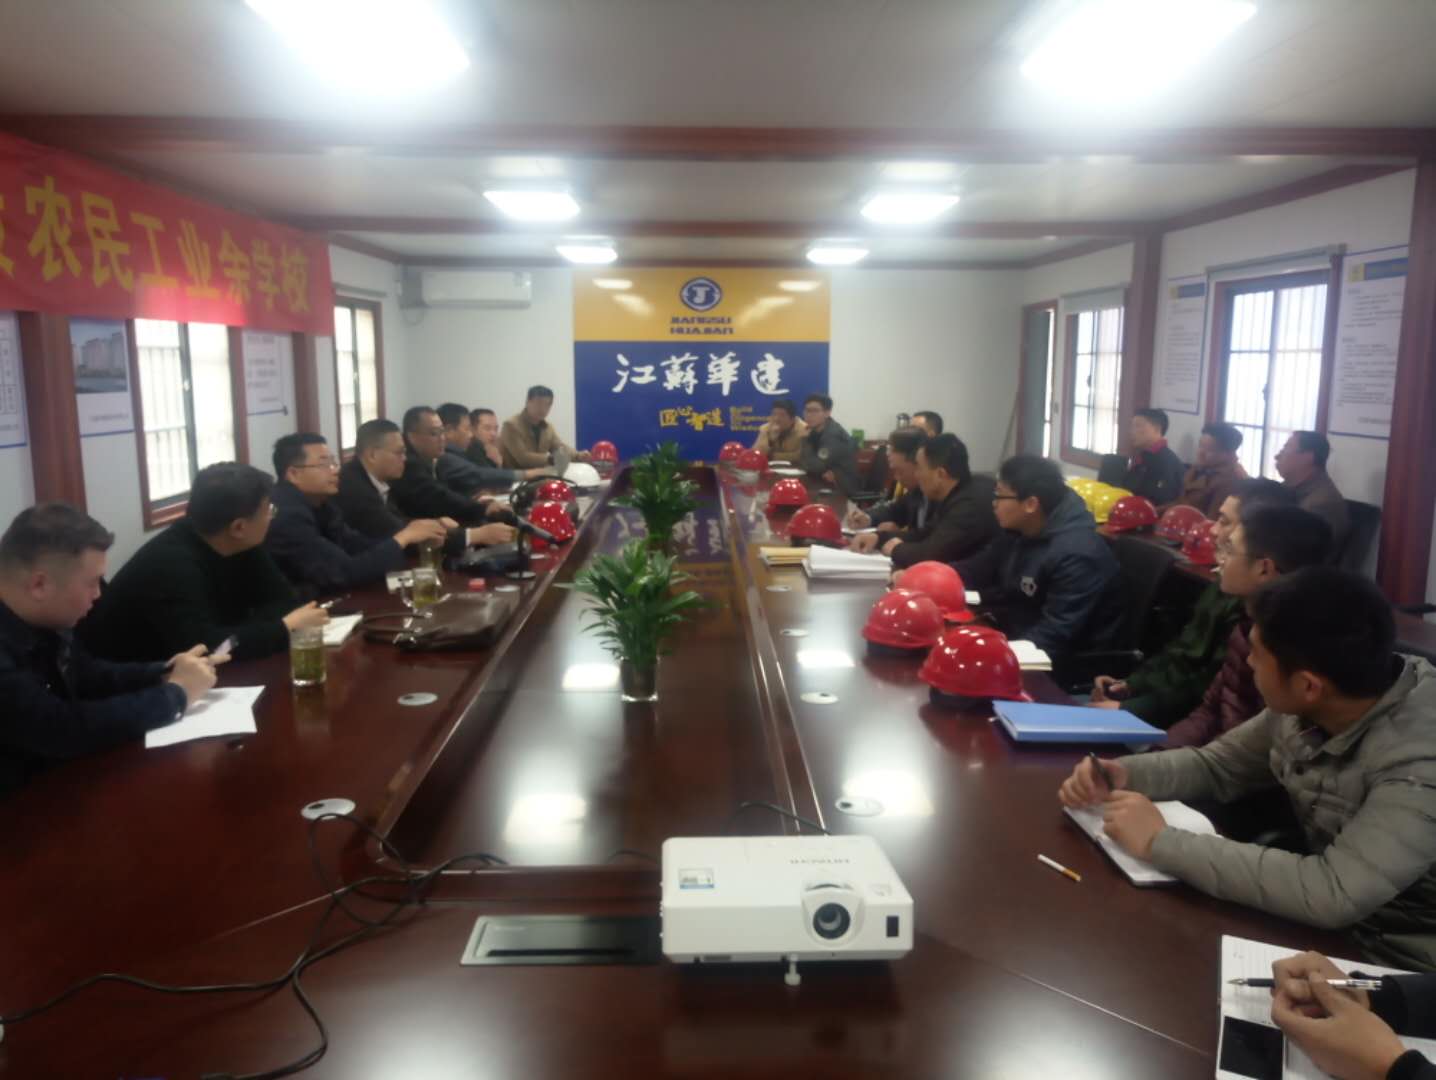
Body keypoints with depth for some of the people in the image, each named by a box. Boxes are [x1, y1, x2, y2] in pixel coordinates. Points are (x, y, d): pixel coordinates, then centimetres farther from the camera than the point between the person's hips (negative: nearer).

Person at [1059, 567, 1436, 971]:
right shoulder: (1305, 707, -9)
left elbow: (1333, 894, -38)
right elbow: (1217, 765, 7)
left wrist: (1161, 843, -31)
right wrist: (1122, 775, -11)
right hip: (1327, 931, 6)